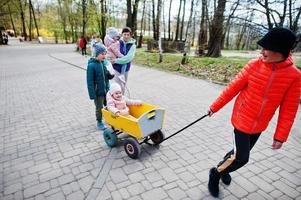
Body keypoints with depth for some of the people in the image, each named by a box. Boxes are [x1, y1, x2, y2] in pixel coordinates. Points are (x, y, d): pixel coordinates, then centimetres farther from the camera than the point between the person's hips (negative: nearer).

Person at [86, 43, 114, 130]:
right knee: (99, 108, 10)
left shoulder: (106, 62, -1)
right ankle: (99, 122, 31)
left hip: (106, 90, 5)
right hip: (98, 92, -5)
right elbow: (90, 82, -16)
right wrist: (92, 94, -18)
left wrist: (111, 75, -13)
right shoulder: (91, 65, -18)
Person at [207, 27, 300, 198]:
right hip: (242, 119, -2)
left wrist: (280, 136, -4)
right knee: (241, 157, -2)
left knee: (241, 152, 19)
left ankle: (223, 167, 47)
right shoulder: (254, 65, -13)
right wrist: (215, 106, -1)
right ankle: (216, 172, 23)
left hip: (260, 125, 3)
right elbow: (233, 87, -6)